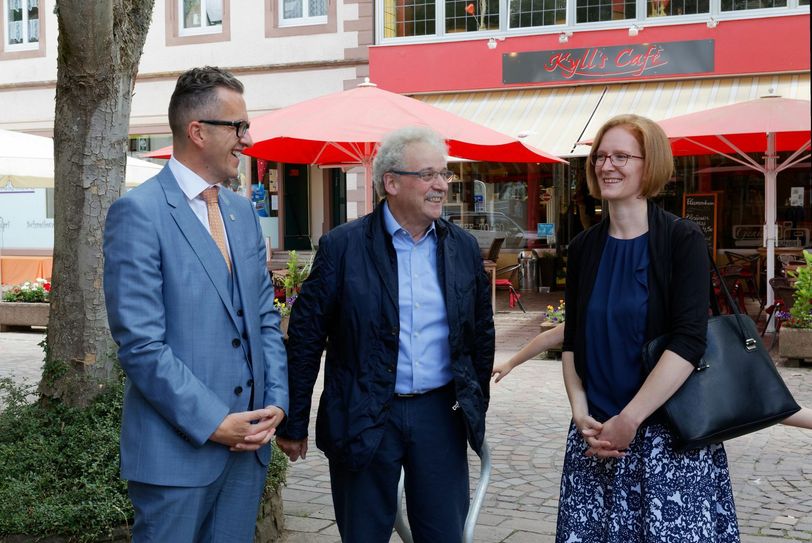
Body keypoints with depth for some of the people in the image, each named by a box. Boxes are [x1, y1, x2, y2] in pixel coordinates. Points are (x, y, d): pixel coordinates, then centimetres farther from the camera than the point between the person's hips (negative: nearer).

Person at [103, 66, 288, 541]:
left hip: (248, 440, 7)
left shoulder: (242, 211, 11)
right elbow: (140, 343, -17)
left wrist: (276, 401, 0)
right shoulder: (139, 212, -12)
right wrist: (213, 423, -16)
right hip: (178, 448, -6)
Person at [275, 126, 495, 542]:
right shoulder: (343, 246, -7)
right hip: (363, 420, -3)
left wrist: (476, 409, 15)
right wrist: (294, 424, -2)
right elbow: (306, 336, -5)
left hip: (441, 414, 3)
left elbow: (482, 332, 14)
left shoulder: (463, 247, 4)